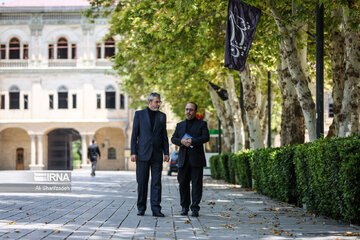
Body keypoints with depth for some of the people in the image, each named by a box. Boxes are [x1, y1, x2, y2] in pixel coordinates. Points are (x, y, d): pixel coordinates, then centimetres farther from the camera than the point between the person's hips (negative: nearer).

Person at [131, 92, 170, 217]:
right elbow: (134, 135, 3)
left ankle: (156, 209, -2)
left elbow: (164, 136, 13)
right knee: (142, 182, 2)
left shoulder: (162, 116, 11)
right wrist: (133, 152, -5)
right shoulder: (139, 114, 4)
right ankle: (141, 208, 10)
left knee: (156, 182, -2)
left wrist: (166, 152, 4)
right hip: (143, 153, -2)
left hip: (157, 154, 2)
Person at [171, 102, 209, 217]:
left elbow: (206, 137, -7)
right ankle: (184, 207, 15)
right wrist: (181, 141, -11)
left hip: (196, 159, -3)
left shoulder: (202, 124, 7)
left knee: (196, 184, -5)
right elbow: (173, 138, 10)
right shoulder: (180, 125, 19)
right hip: (183, 159, 3)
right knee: (183, 183, 4)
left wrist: (192, 141, -18)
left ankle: (195, 208, -3)